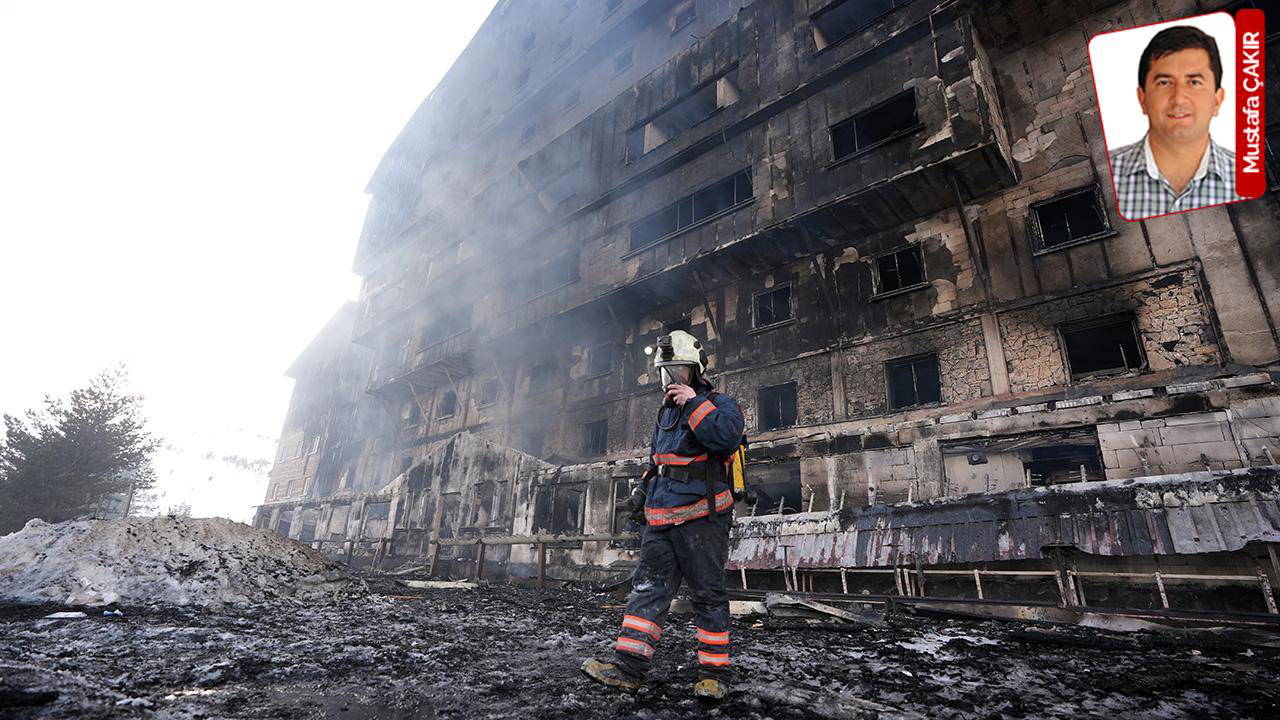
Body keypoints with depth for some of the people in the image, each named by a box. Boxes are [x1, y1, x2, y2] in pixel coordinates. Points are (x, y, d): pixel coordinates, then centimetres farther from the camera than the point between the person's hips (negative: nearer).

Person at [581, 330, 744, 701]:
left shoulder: (719, 403, -4)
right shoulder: (666, 412, 20)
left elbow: (726, 437, -26)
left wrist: (695, 402, -21)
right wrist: (647, 490, 29)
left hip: (700, 519, -7)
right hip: (660, 520, 7)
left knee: (708, 593, 3)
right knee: (648, 587, 3)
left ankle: (714, 673, 14)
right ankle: (628, 666, 6)